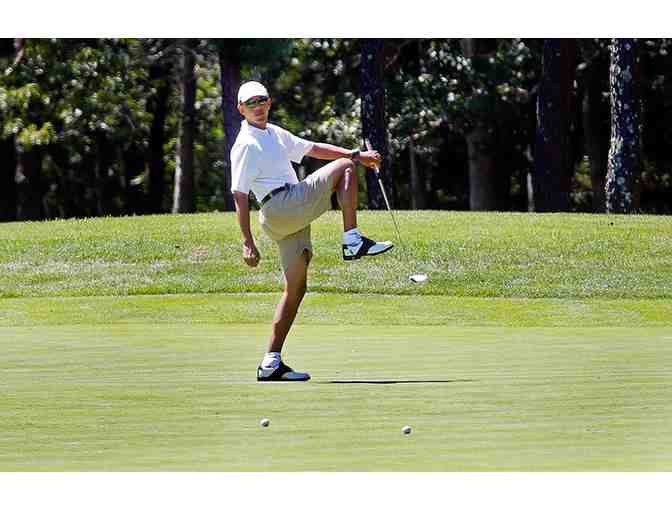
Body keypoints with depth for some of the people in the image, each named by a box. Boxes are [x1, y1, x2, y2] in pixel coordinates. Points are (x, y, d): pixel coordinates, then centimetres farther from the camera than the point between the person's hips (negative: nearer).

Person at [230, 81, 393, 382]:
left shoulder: (275, 134, 23)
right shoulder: (246, 145, -5)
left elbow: (312, 149, 32)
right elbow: (240, 196, -9)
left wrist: (357, 155, 24)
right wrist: (247, 243, -14)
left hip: (293, 218, 9)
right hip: (279, 207, -9)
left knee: (296, 289, 7)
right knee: (343, 167, -4)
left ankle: (271, 364, 5)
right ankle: (352, 241, -16)